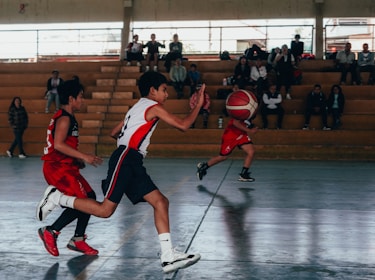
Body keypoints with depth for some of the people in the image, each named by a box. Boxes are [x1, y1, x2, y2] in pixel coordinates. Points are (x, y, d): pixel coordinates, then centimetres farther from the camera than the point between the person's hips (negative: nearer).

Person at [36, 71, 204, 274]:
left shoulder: (137, 107, 25)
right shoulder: (153, 107, -1)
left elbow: (114, 133, 28)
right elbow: (183, 126, -7)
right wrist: (199, 105, 3)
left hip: (132, 164, 10)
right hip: (125, 160, -10)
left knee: (161, 202, -1)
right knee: (105, 210, -11)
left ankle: (168, 257, -9)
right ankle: (56, 198, 3)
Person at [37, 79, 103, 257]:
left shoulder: (67, 118, 17)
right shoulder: (64, 118, -14)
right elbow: (58, 144, -27)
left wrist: (77, 160, 15)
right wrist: (84, 157, -25)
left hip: (65, 167, 10)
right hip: (57, 168, -10)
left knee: (90, 198, 8)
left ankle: (77, 240, 15)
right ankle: (50, 232, -1)